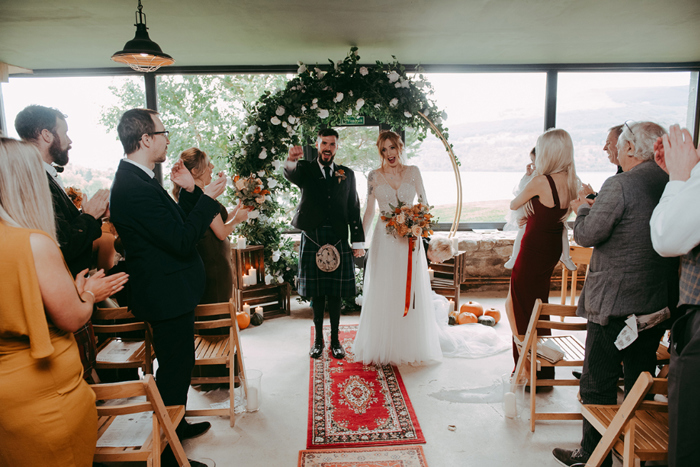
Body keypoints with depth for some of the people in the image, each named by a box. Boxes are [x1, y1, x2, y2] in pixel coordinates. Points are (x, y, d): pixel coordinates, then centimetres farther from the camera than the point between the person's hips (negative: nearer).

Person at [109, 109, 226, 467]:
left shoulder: (135, 179, 8)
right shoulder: (136, 188, -26)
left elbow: (175, 225, 11)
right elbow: (183, 241, -26)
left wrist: (187, 190, 4)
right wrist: (209, 197, -19)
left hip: (167, 292, 11)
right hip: (168, 296, -11)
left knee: (179, 364, 24)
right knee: (174, 369, 4)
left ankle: (176, 425, 44)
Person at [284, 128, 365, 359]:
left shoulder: (347, 174, 11)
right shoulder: (306, 170, 6)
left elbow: (354, 209, 9)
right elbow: (291, 175, -19)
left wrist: (358, 242, 3)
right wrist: (291, 160, -44)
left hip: (339, 240, 1)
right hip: (312, 239, -1)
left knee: (335, 293, 7)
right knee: (316, 294, 7)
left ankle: (335, 340, 21)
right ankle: (318, 340, 22)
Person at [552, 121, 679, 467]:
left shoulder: (619, 185, -17)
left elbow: (587, 235, -16)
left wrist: (583, 209, 4)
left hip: (615, 302, -8)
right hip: (659, 305, 8)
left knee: (598, 385, 6)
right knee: (640, 381, 21)